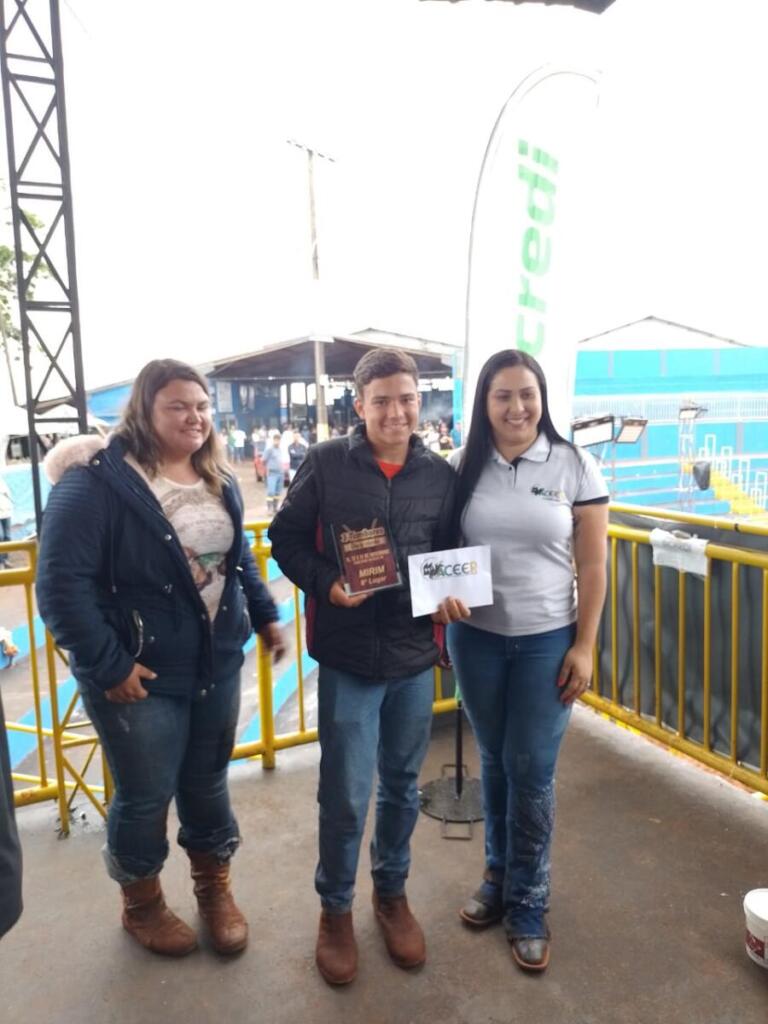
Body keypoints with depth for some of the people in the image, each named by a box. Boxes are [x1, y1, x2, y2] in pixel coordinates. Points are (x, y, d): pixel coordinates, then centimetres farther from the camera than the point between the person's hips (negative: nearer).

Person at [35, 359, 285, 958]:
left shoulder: (218, 479, 6)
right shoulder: (97, 480, -17)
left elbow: (240, 556, 18)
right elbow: (61, 583, -20)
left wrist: (265, 615, 13)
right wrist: (108, 664, -20)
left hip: (217, 663, 6)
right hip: (141, 674, -5)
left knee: (208, 783, 19)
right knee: (145, 795, 12)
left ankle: (215, 888, 42)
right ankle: (141, 904, 38)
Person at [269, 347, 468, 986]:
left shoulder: (441, 475, 2)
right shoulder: (326, 463, -6)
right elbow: (285, 538, -2)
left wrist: (453, 596, -8)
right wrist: (324, 582, -17)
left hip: (414, 654, 3)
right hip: (347, 653, -3)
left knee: (402, 785, 18)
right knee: (345, 795, 5)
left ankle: (392, 893, 43)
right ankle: (335, 908, 32)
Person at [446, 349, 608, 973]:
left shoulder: (574, 466, -6)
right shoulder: (463, 467, -1)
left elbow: (592, 565, -4)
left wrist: (584, 646, -6)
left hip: (548, 640, -2)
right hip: (477, 637, 2)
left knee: (532, 773, 5)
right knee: (495, 763, 16)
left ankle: (528, 905, 26)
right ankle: (499, 878, 37)